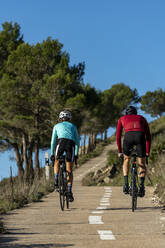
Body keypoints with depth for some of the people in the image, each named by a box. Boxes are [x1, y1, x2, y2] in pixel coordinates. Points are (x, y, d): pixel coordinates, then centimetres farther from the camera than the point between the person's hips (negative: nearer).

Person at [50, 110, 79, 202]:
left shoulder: (57, 126, 29)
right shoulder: (73, 126, 31)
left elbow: (53, 141, 26)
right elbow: (77, 141, 24)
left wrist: (52, 154, 31)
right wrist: (76, 154, 27)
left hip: (61, 142, -1)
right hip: (71, 144, 1)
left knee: (57, 162, 28)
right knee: (69, 171, 6)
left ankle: (56, 181, 8)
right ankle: (70, 191, -3)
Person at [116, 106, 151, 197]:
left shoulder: (122, 119, 33)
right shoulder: (142, 118, 34)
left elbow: (118, 136, 30)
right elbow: (148, 137, 30)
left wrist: (119, 151, 36)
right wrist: (147, 152, 35)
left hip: (128, 136, 0)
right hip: (140, 136, 0)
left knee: (126, 159, 26)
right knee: (142, 165, 13)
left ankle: (126, 184, 12)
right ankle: (141, 185, -12)